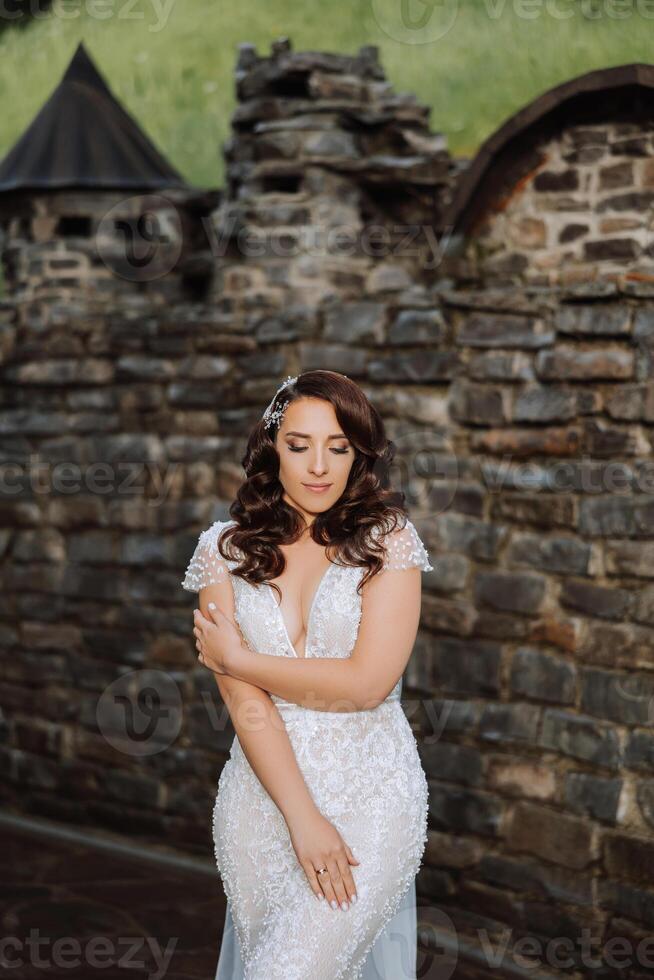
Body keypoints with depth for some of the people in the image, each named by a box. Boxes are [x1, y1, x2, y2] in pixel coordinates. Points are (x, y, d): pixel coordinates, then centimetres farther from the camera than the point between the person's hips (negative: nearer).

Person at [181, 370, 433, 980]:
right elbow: (244, 701, -6)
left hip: (372, 797, -3)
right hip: (263, 791, 3)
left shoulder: (388, 539, -2)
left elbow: (368, 682, -12)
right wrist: (302, 817, -14)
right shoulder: (226, 549, 2)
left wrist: (238, 659, -5)